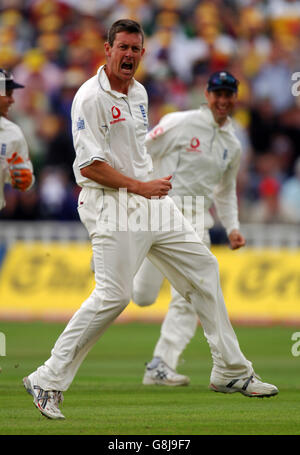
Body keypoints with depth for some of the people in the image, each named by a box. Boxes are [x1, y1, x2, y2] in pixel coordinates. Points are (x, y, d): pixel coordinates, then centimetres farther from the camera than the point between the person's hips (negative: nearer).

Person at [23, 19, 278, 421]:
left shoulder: (139, 93, 14)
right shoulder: (90, 98, -13)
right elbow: (89, 165, -18)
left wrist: (152, 187, 20)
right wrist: (140, 187, -17)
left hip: (151, 200, 9)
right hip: (111, 203, -9)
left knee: (203, 268, 8)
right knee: (113, 295, -16)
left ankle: (231, 372, 15)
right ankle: (47, 381, -9)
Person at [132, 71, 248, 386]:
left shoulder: (233, 145, 11)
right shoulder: (180, 124, -7)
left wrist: (232, 227, 11)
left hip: (196, 223, 5)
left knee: (188, 299, -9)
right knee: (143, 296, -3)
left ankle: (161, 366, -6)